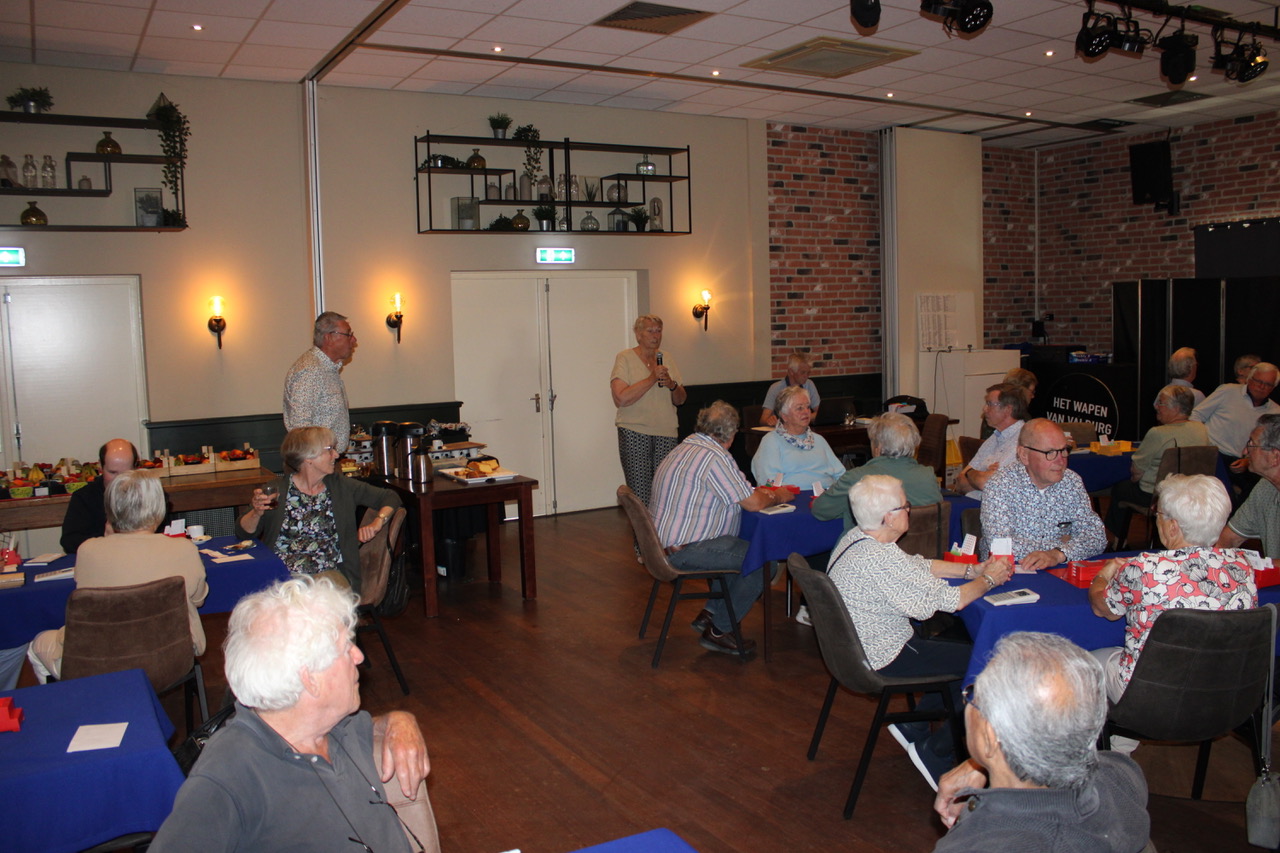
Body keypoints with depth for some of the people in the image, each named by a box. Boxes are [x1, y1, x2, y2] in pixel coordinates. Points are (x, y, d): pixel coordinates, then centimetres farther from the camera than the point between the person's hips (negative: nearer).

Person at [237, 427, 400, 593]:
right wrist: (257, 513, -17)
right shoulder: (277, 490, 4)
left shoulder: (341, 486, 9)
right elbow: (243, 533, 2)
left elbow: (390, 497, 14)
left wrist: (377, 524, -3)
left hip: (329, 574, 2)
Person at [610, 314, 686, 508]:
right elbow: (620, 398, -15)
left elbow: (680, 400, 16)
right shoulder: (625, 358, -1)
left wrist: (672, 385, -5)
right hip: (634, 432, -4)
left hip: (666, 433, 5)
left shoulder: (666, 360, 14)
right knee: (640, 494, -7)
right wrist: (652, 379, -15)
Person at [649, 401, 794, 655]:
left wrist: (761, 493, 20)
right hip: (687, 551, -10)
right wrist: (777, 497, 4)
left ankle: (709, 614, 18)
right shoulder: (715, 457, -20)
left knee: (744, 550, 19)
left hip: (665, 541, 10)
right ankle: (718, 631, 4)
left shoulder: (683, 449, 12)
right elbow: (753, 503, -17)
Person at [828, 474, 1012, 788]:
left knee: (963, 647, 19)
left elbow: (918, 565, 12)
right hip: (883, 661, -10)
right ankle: (935, 751, 11)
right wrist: (988, 579, -4)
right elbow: (948, 600, -22)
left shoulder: (856, 538, 1)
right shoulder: (879, 559, -29)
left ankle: (912, 723, 23)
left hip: (858, 648, 10)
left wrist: (973, 569, 7)